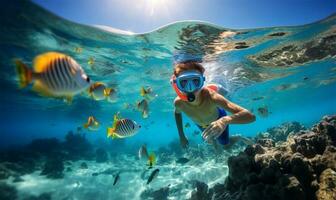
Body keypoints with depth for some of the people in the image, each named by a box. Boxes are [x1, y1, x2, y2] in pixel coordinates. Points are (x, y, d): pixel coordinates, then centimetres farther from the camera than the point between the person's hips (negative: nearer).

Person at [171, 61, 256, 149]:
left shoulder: (211, 97, -46)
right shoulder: (178, 102, -35)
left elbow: (250, 116, -51)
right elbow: (177, 113, -6)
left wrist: (225, 120, -69)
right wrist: (181, 136, -7)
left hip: (218, 119, -2)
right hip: (200, 124, 3)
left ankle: (238, 138, 46)